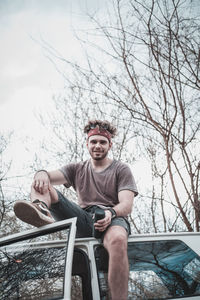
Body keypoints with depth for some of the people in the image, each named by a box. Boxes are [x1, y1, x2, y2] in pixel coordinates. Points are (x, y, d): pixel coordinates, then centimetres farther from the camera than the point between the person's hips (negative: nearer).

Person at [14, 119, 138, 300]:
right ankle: (42, 211, -45)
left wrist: (110, 213, -26)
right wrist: (42, 173, -22)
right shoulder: (77, 169, 23)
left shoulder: (121, 170, 13)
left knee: (117, 239, -43)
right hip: (83, 221, 3)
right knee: (41, 184, -9)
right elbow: (52, 176, 5)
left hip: (113, 218, -3)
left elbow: (127, 206, -1)